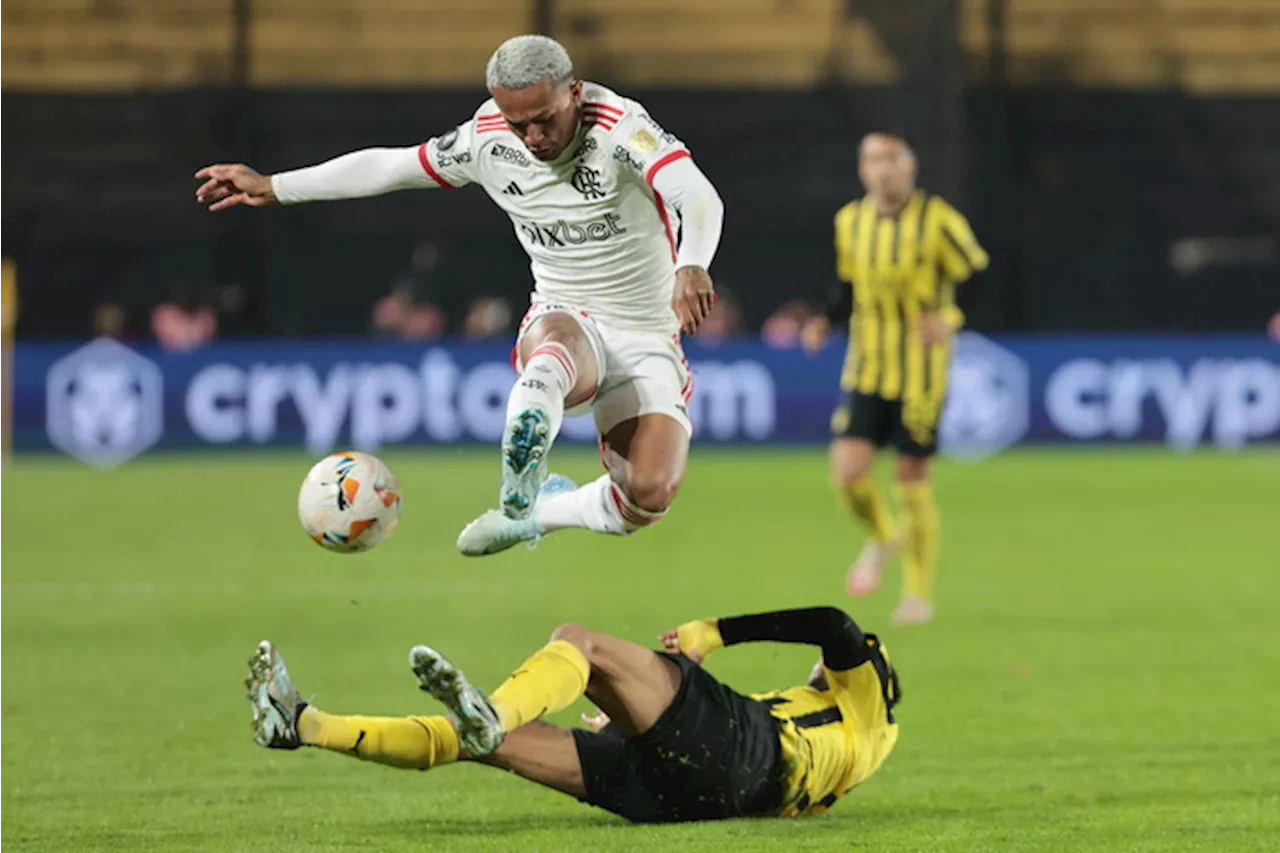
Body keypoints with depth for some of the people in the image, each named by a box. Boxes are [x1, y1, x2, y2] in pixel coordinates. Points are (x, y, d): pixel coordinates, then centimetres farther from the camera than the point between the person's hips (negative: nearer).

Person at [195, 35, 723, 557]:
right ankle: (519, 489, -59)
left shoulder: (620, 128, -21)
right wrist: (272, 188, 14)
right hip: (563, 320, 1)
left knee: (649, 497, -22)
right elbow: (388, 166, 10)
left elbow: (700, 198, -37)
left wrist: (691, 267, -60)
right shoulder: (486, 141, -6)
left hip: (646, 340, -1)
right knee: (559, 348, -39)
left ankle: (535, 513, 6)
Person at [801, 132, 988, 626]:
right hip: (866, 370, 3)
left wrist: (950, 318, -21)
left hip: (920, 373, -3)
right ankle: (883, 539, 24)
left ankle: (919, 594, 16)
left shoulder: (937, 219, -10)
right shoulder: (849, 222, 4)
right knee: (847, 472, -10)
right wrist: (825, 322, 0)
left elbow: (979, 276, -4)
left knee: (912, 482, 0)